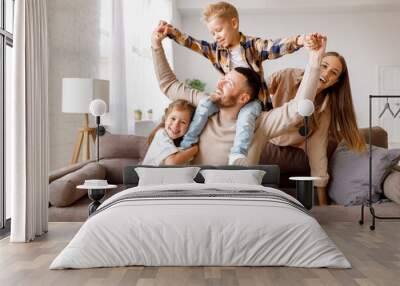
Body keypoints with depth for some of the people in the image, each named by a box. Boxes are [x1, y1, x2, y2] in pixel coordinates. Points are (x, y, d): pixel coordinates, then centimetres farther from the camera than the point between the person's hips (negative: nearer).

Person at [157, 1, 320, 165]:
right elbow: (194, 44, 1)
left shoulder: (254, 45, -7)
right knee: (205, 104, -13)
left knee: (245, 116, -33)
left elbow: (276, 47, -20)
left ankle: (238, 157, -45)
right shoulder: (216, 50, 7)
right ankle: (186, 145, -4)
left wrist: (299, 41, -39)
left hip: (253, 98, -5)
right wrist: (172, 32, -12)